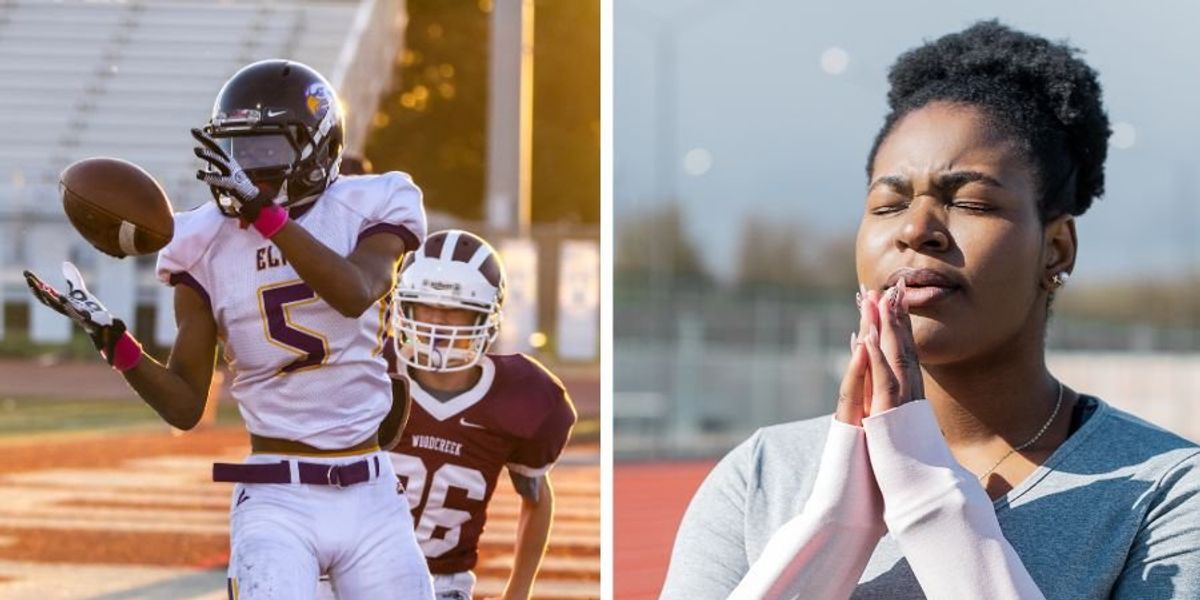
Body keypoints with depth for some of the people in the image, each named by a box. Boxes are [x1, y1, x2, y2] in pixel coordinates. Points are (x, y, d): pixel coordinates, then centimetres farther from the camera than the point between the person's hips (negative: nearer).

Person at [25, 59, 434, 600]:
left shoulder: (366, 210, -1)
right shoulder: (208, 245, 1)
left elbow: (354, 294, -24)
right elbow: (184, 407, 1)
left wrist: (263, 210, -28)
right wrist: (111, 339, -13)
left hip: (370, 497, 1)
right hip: (277, 500, -1)